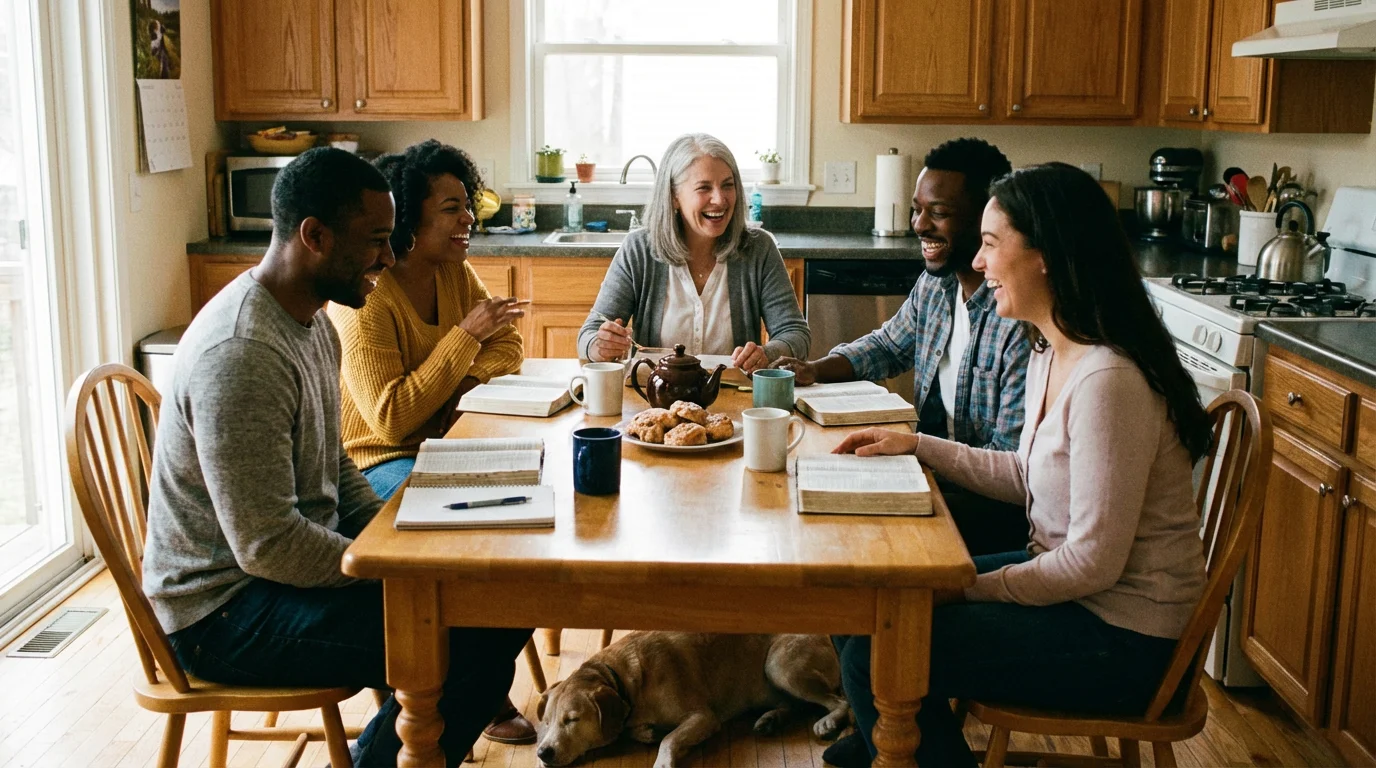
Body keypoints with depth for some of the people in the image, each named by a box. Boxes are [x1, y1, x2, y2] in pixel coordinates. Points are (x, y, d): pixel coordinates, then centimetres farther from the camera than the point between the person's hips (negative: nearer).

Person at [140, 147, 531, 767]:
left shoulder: (311, 320, 8)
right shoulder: (241, 355, -26)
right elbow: (268, 546, -27)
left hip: (297, 563, 10)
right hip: (227, 610, -10)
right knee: (474, 645, -24)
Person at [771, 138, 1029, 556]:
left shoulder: (1024, 317, -24)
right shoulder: (935, 284, 4)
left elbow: (1013, 466, -23)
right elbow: (887, 346, 24)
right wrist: (815, 369, 6)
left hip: (996, 504, -8)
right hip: (933, 466, 8)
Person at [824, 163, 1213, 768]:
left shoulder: (1107, 380, -27)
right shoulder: (1049, 355, 3)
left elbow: (1093, 561, -24)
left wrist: (972, 591, -14)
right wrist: (918, 445, 12)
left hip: (1122, 639, -9)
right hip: (1069, 582, 9)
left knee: (874, 654, -16)